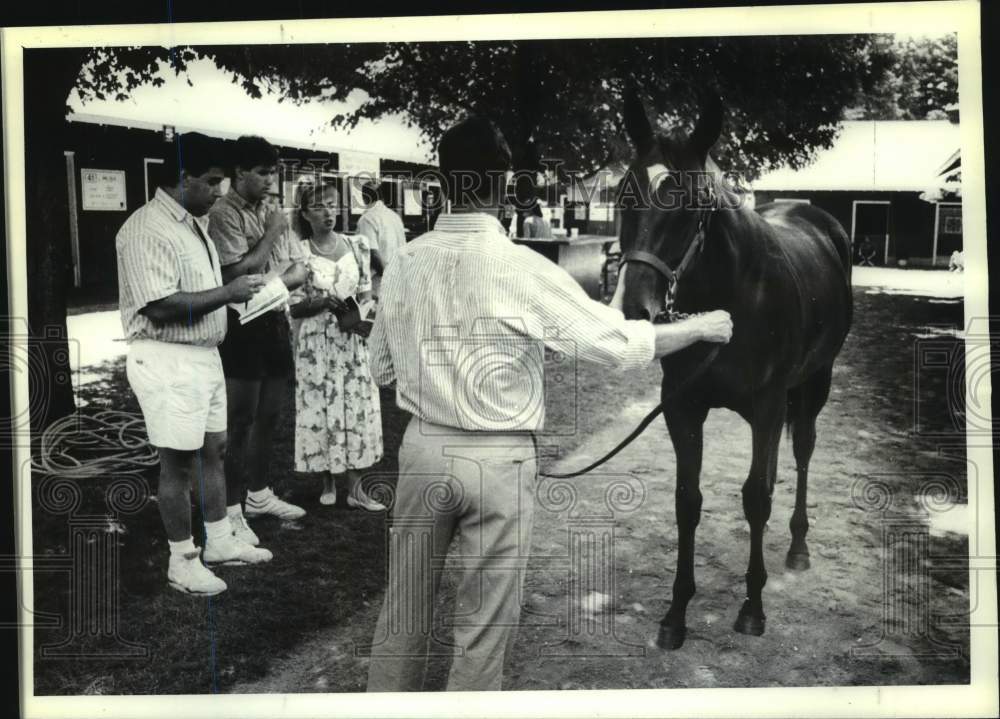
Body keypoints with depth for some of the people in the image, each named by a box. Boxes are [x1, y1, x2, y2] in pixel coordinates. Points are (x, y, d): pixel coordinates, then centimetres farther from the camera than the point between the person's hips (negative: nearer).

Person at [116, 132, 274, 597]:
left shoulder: (194, 223, 11)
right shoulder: (145, 230, -18)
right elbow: (161, 307, -26)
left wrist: (238, 291, 4)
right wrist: (227, 293, -20)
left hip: (204, 354, 9)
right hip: (167, 361, -9)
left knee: (213, 449, 17)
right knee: (178, 462, 1)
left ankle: (219, 541, 31)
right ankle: (182, 562, 15)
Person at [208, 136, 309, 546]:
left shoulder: (272, 214, 12)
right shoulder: (223, 214, -11)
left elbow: (299, 270, 11)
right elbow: (238, 272, -21)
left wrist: (272, 284, -11)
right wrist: (271, 234, -13)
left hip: (275, 320, 8)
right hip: (242, 324, -7)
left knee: (268, 416, 15)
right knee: (239, 420, -3)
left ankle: (258, 494, 29)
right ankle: (231, 511, 5)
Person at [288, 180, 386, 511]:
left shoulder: (356, 245, 4)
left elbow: (366, 293, 10)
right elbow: (294, 308, -3)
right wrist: (321, 304, -20)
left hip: (352, 340, 2)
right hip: (316, 342, -2)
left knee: (357, 408, 2)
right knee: (321, 409, 3)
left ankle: (355, 488, 11)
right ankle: (328, 482, 21)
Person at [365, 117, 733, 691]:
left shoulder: (405, 263, -1)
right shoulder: (523, 268, -16)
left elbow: (382, 368, 9)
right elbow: (620, 345, -12)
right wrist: (702, 327, 3)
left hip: (424, 447, 5)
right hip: (498, 459, -5)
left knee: (405, 605, 19)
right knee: (484, 623, 11)